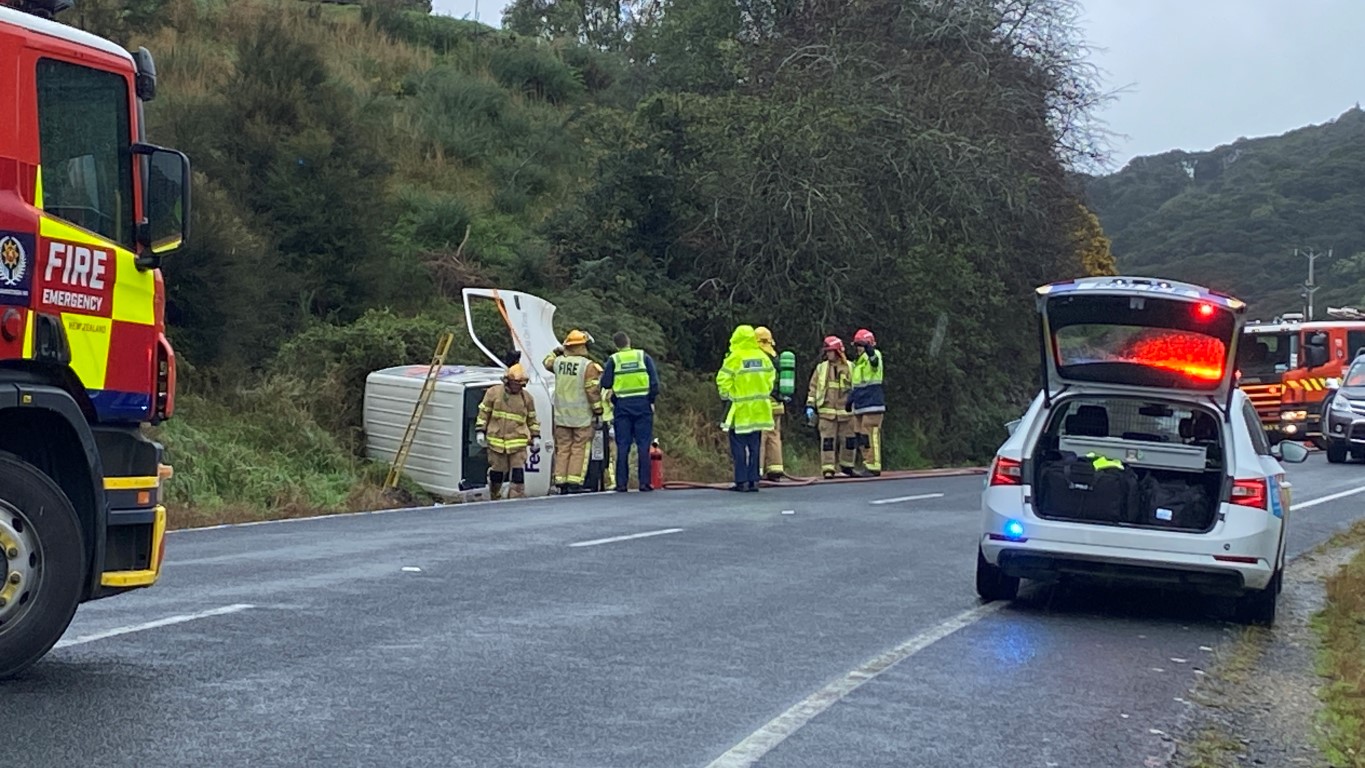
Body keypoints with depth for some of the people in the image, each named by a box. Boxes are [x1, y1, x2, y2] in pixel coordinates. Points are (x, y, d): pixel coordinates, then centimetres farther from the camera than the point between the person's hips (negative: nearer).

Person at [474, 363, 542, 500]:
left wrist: (535, 437, 12)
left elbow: (532, 419, 16)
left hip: (518, 443, 1)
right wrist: (480, 432, 0)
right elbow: (483, 413, 5)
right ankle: (494, 498, 26)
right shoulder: (494, 392, 0)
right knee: (497, 472, 7)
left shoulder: (527, 397, 7)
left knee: (518, 473, -9)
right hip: (496, 441, -1)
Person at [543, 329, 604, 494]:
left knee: (563, 448, 9)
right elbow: (593, 391, -12)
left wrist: (558, 350, 33)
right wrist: (598, 412, -5)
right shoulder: (588, 366, -11)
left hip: (561, 415, 5)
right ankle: (574, 482, -7)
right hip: (582, 416, -4)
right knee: (579, 449, -1)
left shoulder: (558, 362, 3)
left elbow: (547, 362, 28)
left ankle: (561, 481, 7)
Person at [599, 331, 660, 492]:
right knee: (643, 445, 3)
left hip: (622, 405, 0)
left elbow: (605, 384, 0)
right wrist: (651, 400, 8)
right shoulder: (644, 357, 3)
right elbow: (655, 382, -1)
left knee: (622, 446, 3)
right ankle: (644, 482, -1)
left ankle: (621, 483, 1)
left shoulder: (613, 360, 2)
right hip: (643, 404, 0)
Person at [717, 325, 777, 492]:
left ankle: (741, 481, -4)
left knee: (738, 447, 0)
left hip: (740, 409, -5)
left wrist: (726, 395, 2)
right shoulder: (763, 357, 3)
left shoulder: (735, 358, -12)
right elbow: (771, 376, 8)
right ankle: (753, 480, 8)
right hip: (758, 410, 5)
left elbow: (723, 379, -14)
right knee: (754, 446, 10)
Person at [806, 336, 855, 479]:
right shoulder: (821, 368, 9)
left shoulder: (850, 368, 5)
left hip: (846, 412, 0)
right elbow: (813, 388, 9)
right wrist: (810, 406, 0)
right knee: (827, 440, -5)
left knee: (848, 440, 5)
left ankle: (846, 467, 21)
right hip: (826, 412, 0)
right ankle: (828, 469, -4)